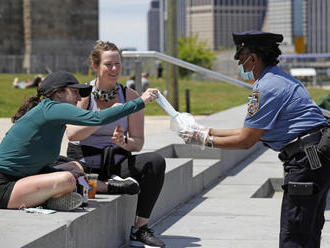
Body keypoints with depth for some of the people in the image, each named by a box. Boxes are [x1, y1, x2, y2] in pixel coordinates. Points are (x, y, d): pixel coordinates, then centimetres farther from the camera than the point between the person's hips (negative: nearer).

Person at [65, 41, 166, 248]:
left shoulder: (130, 96, 6)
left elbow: (138, 143, 3)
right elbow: (72, 134, -18)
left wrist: (124, 141, -21)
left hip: (118, 164, 3)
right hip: (85, 165, -2)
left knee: (156, 161, -25)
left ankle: (140, 228, -21)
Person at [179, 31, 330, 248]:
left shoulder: (267, 87, -14)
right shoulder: (278, 79, 19)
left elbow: (245, 141, -11)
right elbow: (251, 131, 23)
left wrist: (205, 140, 1)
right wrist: (209, 131, 22)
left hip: (307, 160, -11)